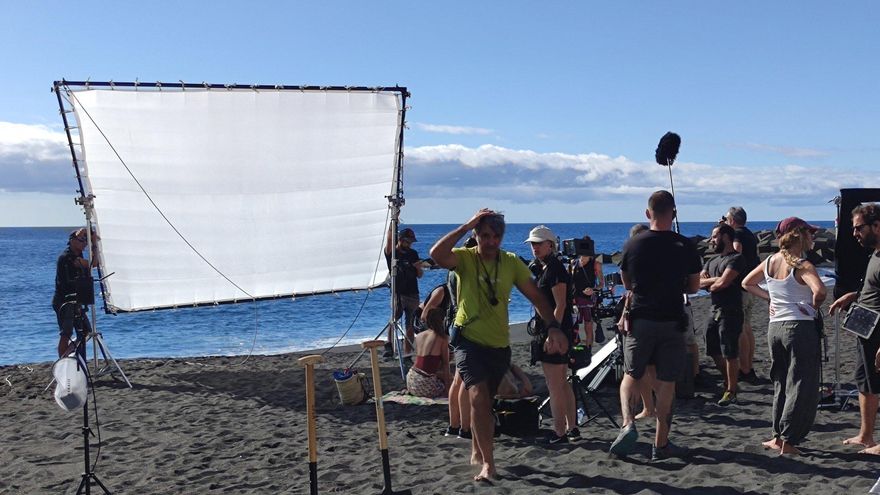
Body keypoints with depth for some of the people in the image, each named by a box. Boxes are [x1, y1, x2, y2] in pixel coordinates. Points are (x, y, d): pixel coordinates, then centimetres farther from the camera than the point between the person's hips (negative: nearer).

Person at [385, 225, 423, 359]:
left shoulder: (413, 254, 12)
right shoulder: (392, 253, 0)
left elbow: (419, 276, 15)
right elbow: (389, 241, -22)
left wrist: (419, 267, -7)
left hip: (413, 295, 4)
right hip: (398, 294, -4)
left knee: (410, 325, 5)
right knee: (395, 318, -24)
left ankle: (407, 354, 11)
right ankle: (389, 347, -29)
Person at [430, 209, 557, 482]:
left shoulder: (511, 263, -1)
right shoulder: (465, 258, -9)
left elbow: (536, 296, 0)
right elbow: (437, 254, -31)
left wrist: (553, 327, -13)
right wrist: (466, 226, -27)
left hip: (499, 344, 4)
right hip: (469, 339, -4)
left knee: (484, 400, 18)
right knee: (479, 397, -19)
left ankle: (477, 452, 38)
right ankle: (488, 463, -12)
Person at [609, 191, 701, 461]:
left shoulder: (632, 245, -4)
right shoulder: (685, 246, -5)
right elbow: (694, 287, 4)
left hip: (640, 320, 0)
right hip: (672, 321, 0)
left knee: (632, 375, 15)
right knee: (666, 382, 7)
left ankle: (628, 423, -8)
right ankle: (661, 444, 13)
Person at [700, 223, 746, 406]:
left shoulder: (736, 259, -9)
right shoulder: (712, 261, 17)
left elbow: (722, 283, -20)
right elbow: (698, 281, 6)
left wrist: (709, 285, -1)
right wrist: (715, 280, -10)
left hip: (730, 313, -9)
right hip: (715, 311, 9)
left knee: (730, 354, -4)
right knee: (714, 351, 14)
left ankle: (731, 392, 3)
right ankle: (728, 382, 30)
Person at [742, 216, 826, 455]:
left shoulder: (770, 262, 6)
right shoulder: (802, 266, -14)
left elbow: (747, 283, 18)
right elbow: (819, 291, -30)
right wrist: (814, 307, -11)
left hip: (775, 327, 7)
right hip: (800, 327, -7)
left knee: (781, 384, 17)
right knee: (802, 387, 2)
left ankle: (778, 436, 21)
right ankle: (787, 440, 1)